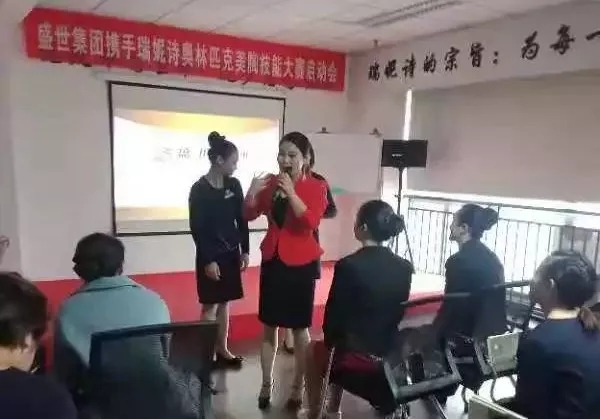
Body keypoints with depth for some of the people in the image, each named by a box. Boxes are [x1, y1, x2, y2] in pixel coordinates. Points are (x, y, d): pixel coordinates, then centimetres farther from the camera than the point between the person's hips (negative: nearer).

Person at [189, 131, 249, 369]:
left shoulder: (234, 185, 3)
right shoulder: (199, 189, -12)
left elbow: (242, 220, 8)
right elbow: (197, 228, -12)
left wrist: (245, 250, 5)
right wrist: (208, 260, -15)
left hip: (231, 253, 5)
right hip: (210, 256, -5)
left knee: (224, 303, 13)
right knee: (210, 305, 1)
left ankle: (222, 351, 23)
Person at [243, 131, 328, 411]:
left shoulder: (316, 187, -8)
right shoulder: (271, 182, 3)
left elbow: (311, 222, -21)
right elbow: (249, 215, 6)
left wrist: (291, 193, -29)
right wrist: (252, 193, -13)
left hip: (301, 264, -4)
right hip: (272, 259, 4)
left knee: (299, 328, 6)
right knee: (269, 325, 10)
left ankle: (298, 387, 20)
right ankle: (266, 384, 24)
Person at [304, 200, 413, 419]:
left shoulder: (348, 265, -20)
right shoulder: (405, 267, -5)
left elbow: (334, 315, -12)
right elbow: (399, 313, 5)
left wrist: (331, 341, 8)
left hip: (355, 356, -5)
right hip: (390, 355, 5)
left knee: (313, 351, 28)